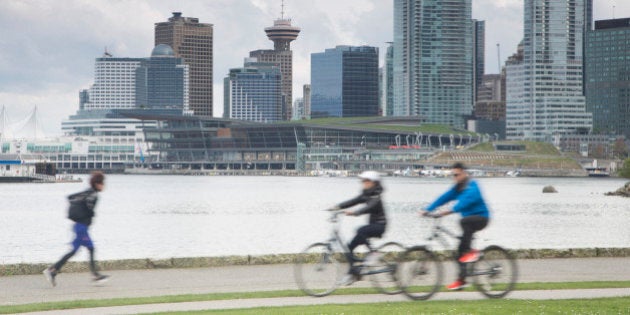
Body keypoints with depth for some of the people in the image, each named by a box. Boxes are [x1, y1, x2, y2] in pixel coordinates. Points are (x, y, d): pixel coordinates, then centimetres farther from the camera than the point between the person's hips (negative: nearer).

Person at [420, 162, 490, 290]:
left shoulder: (472, 187, -18)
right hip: (470, 219, 8)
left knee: (464, 221, -38)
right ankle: (461, 280, 6)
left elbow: (465, 201, -34)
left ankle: (470, 251, -27)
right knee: (460, 251, 1)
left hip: (481, 218, -8)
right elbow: (444, 198, 0)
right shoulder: (457, 188, 7)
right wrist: (427, 210, -12)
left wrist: (450, 211, -48)